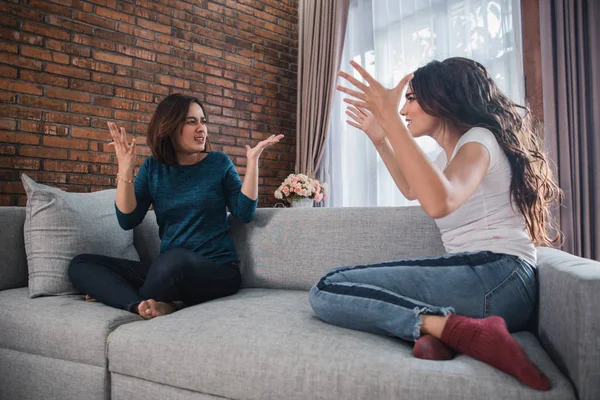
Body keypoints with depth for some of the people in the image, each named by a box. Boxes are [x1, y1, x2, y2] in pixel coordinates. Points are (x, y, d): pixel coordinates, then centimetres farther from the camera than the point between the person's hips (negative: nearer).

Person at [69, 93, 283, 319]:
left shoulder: (219, 162, 2)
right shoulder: (153, 167, 8)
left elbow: (244, 214, -6)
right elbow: (127, 221, -1)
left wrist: (252, 161, -11)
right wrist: (126, 168, -11)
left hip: (217, 270, -4)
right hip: (168, 270, 4)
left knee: (176, 259, -38)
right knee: (81, 264, -5)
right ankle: (147, 307, -27)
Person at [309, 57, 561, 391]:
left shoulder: (479, 139, -7)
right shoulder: (449, 153, 21)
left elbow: (439, 202, -30)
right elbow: (412, 189, 40)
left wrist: (390, 118, -27)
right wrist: (379, 138, 32)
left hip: (496, 278, -10)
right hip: (471, 273, 10)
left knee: (327, 291, -16)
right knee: (335, 282, 8)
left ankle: (450, 326, -24)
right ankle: (437, 326, -13)